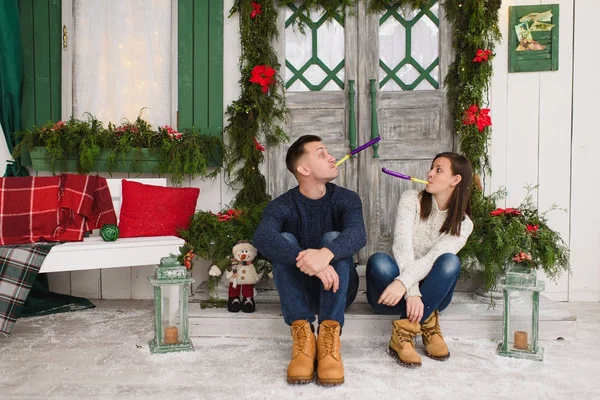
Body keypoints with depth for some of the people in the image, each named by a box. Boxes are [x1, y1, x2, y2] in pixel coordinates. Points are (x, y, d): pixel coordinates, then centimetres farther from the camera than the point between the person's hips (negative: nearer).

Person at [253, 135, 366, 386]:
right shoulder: (282, 205, -10)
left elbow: (357, 234, -29)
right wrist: (306, 260, -50)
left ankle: (329, 336, -34)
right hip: (300, 291, 0)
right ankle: (302, 334, -32)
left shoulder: (346, 199, -7)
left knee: (333, 238, -26)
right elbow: (262, 238, -33)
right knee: (284, 240, -25)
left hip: (338, 290, 0)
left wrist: (326, 253, -51)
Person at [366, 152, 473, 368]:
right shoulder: (411, 199, -4)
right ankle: (425, 323, -25)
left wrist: (404, 283, -37)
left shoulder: (463, 224, -3)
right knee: (378, 261, -33)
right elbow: (402, 245, -18)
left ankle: (405, 331, -29)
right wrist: (412, 292, -31)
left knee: (450, 261, -30)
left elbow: (433, 258, -20)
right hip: (397, 290, 0)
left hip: (431, 293, 1)